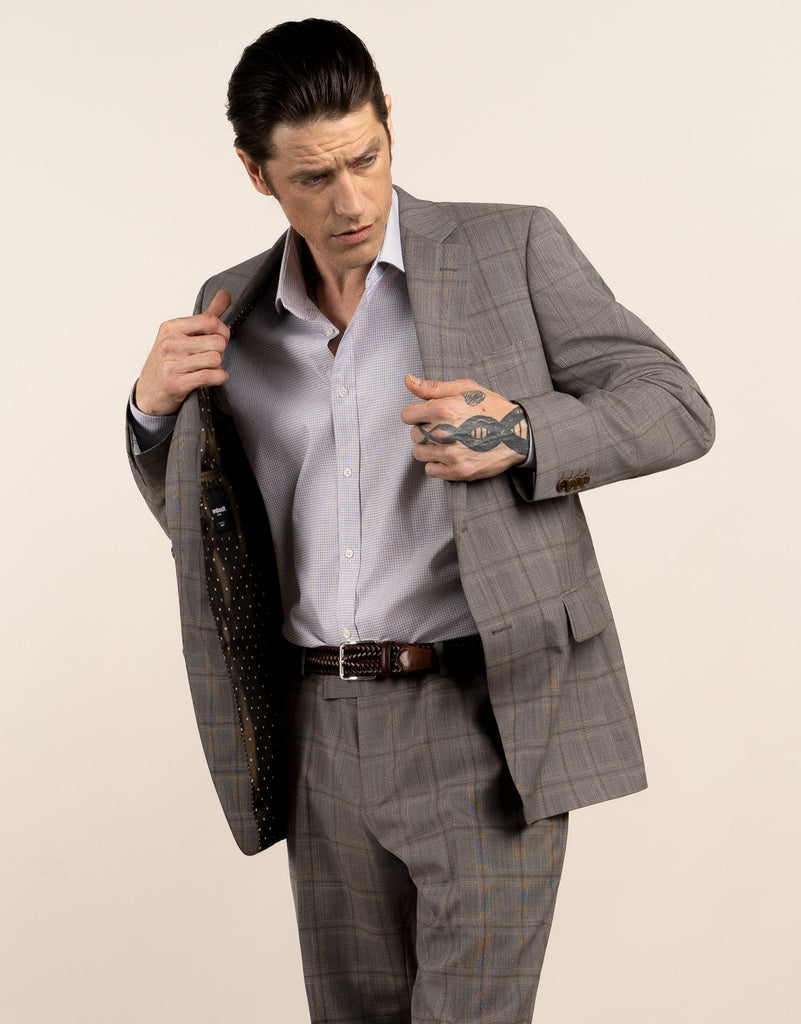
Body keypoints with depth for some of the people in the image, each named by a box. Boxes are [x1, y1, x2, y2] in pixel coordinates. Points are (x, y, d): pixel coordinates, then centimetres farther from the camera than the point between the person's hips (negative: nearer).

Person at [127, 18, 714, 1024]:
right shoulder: (236, 311, 9)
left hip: (488, 723, -4)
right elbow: (194, 518, 16)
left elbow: (677, 409, -2)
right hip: (323, 734, 5)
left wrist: (521, 433, -20)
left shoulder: (511, 249, -3)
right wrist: (156, 409, -5)